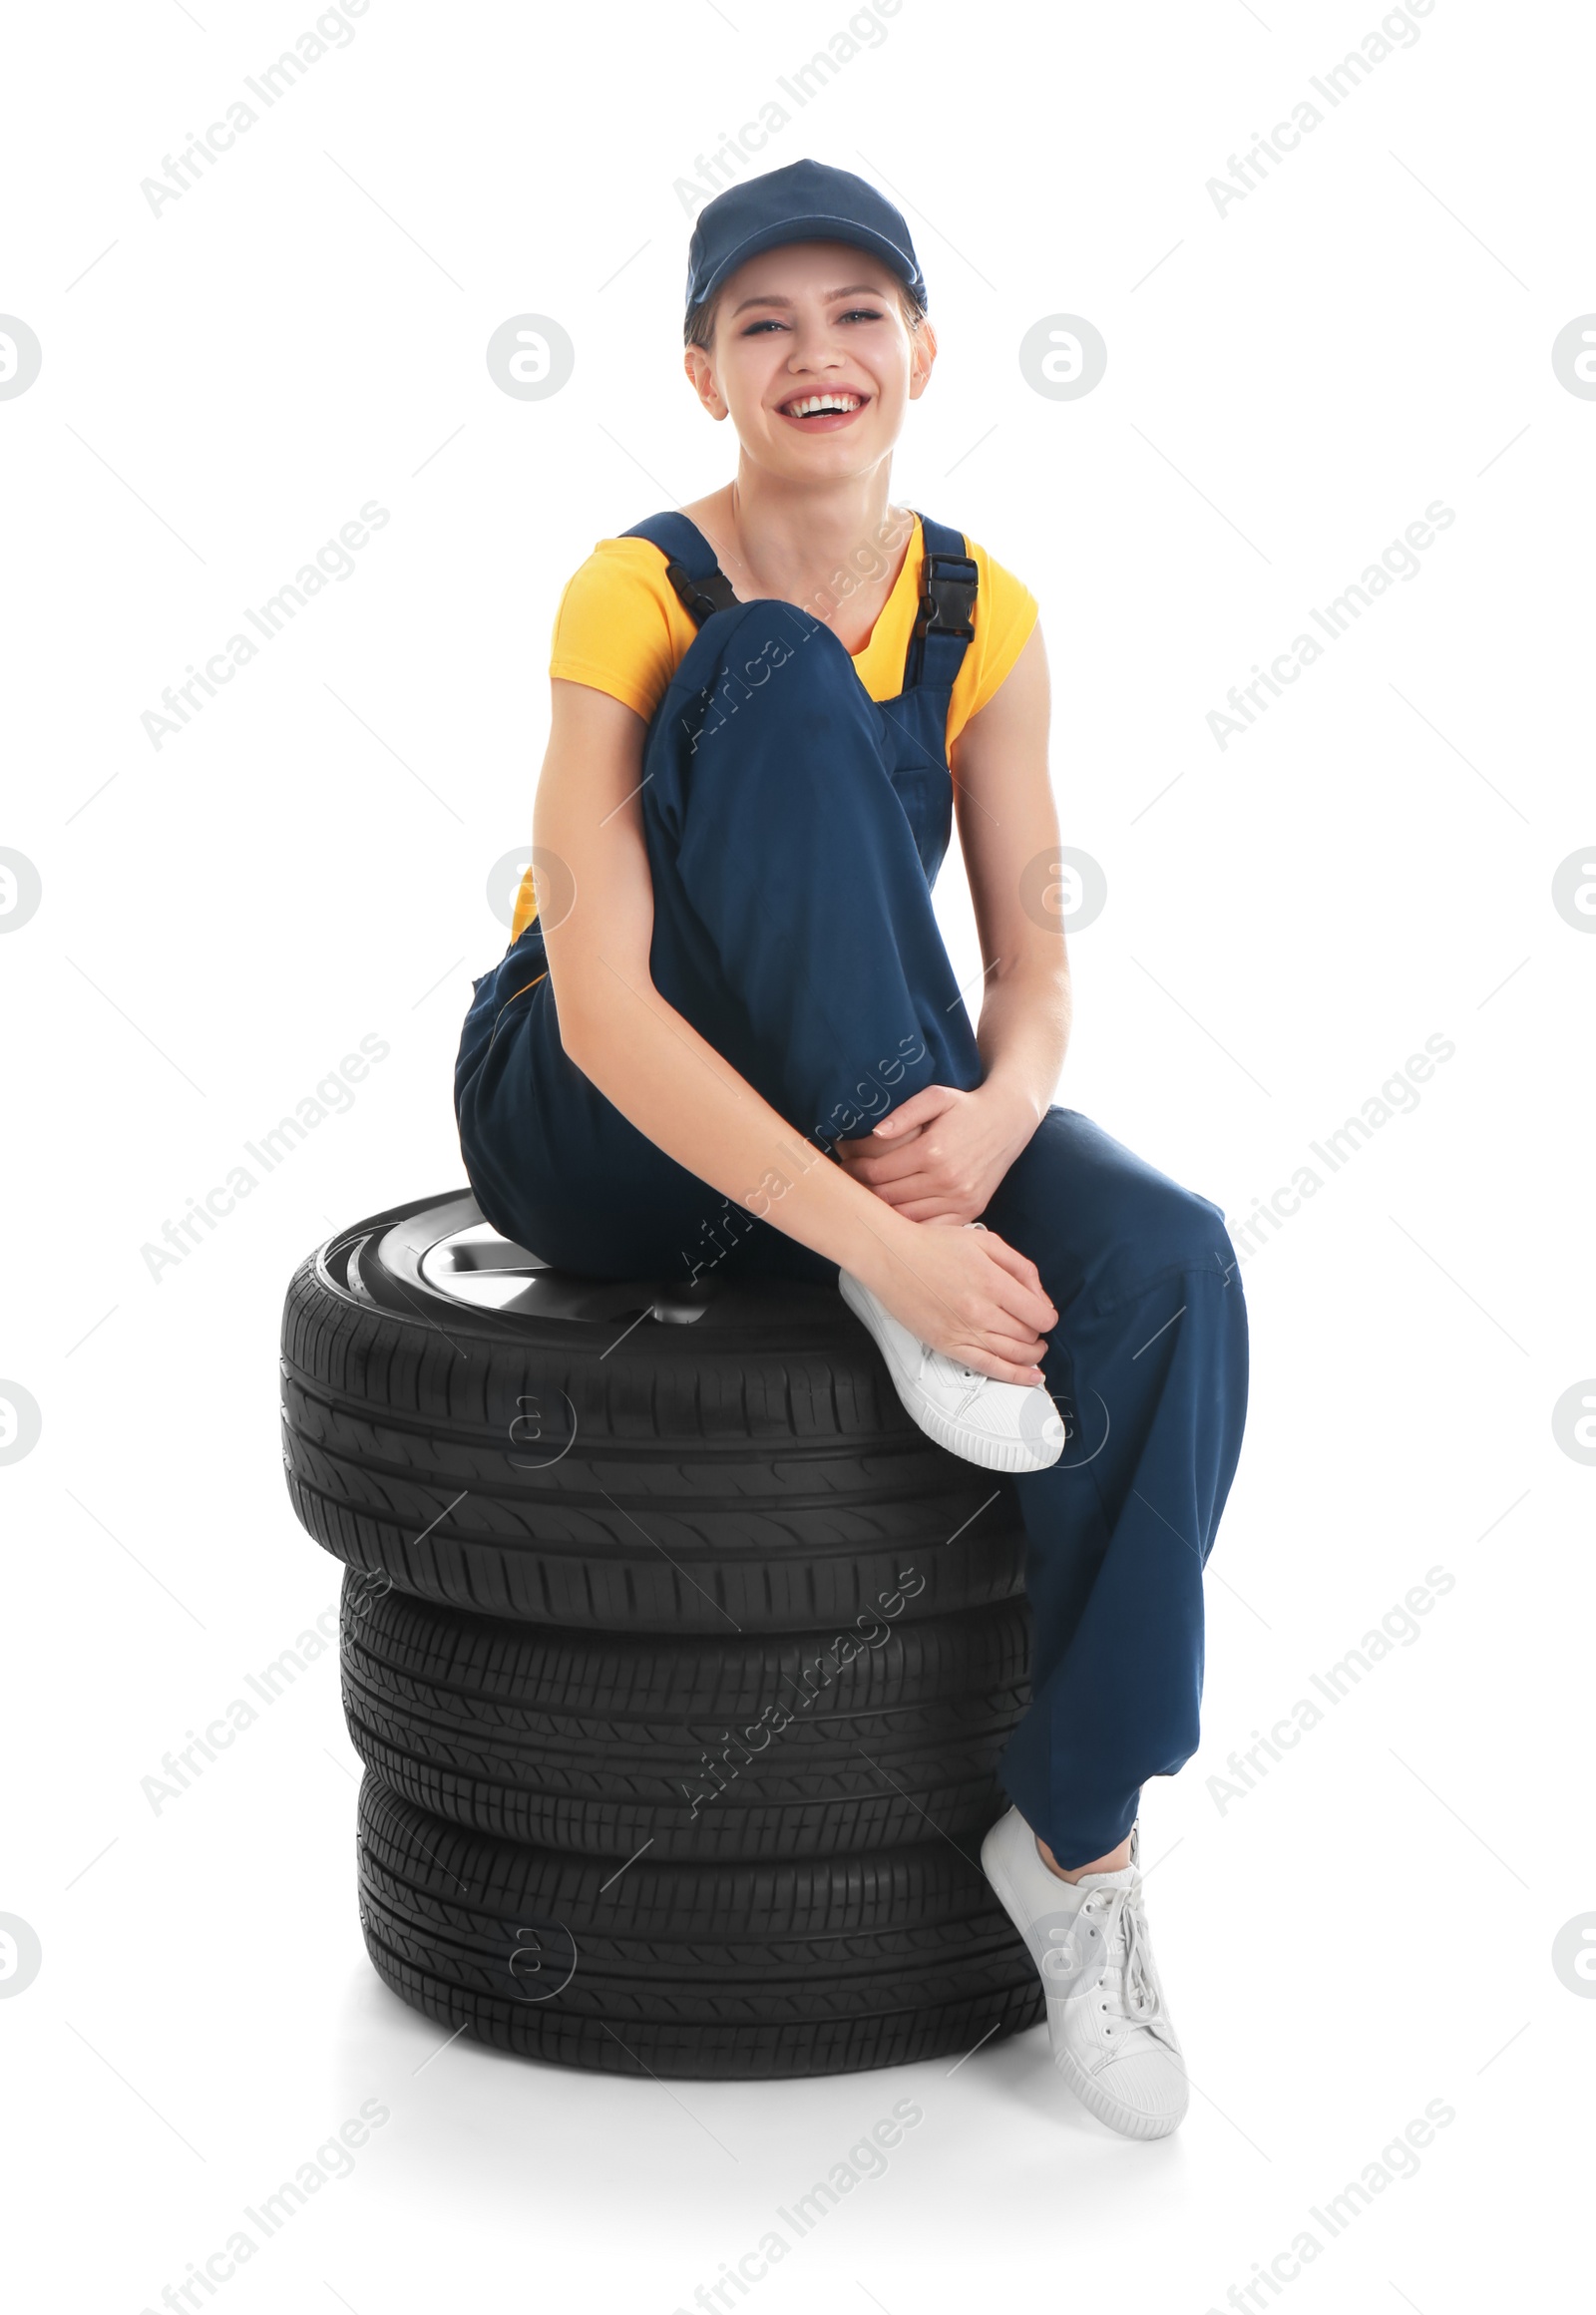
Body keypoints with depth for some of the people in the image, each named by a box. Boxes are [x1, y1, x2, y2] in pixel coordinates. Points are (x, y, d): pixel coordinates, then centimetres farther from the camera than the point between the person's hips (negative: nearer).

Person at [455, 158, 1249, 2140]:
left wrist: (995, 1115, -26)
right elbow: (601, 1004, -25)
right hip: (599, 1132, -4)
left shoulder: (984, 618, -1)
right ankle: (894, 1245, -26)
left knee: (1169, 1269, -26)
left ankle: (1079, 1835, -12)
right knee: (781, 677, -26)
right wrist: (878, 1232, -35)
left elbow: (1033, 968, -1)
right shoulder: (636, 598, -15)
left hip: (877, 1112, 4)